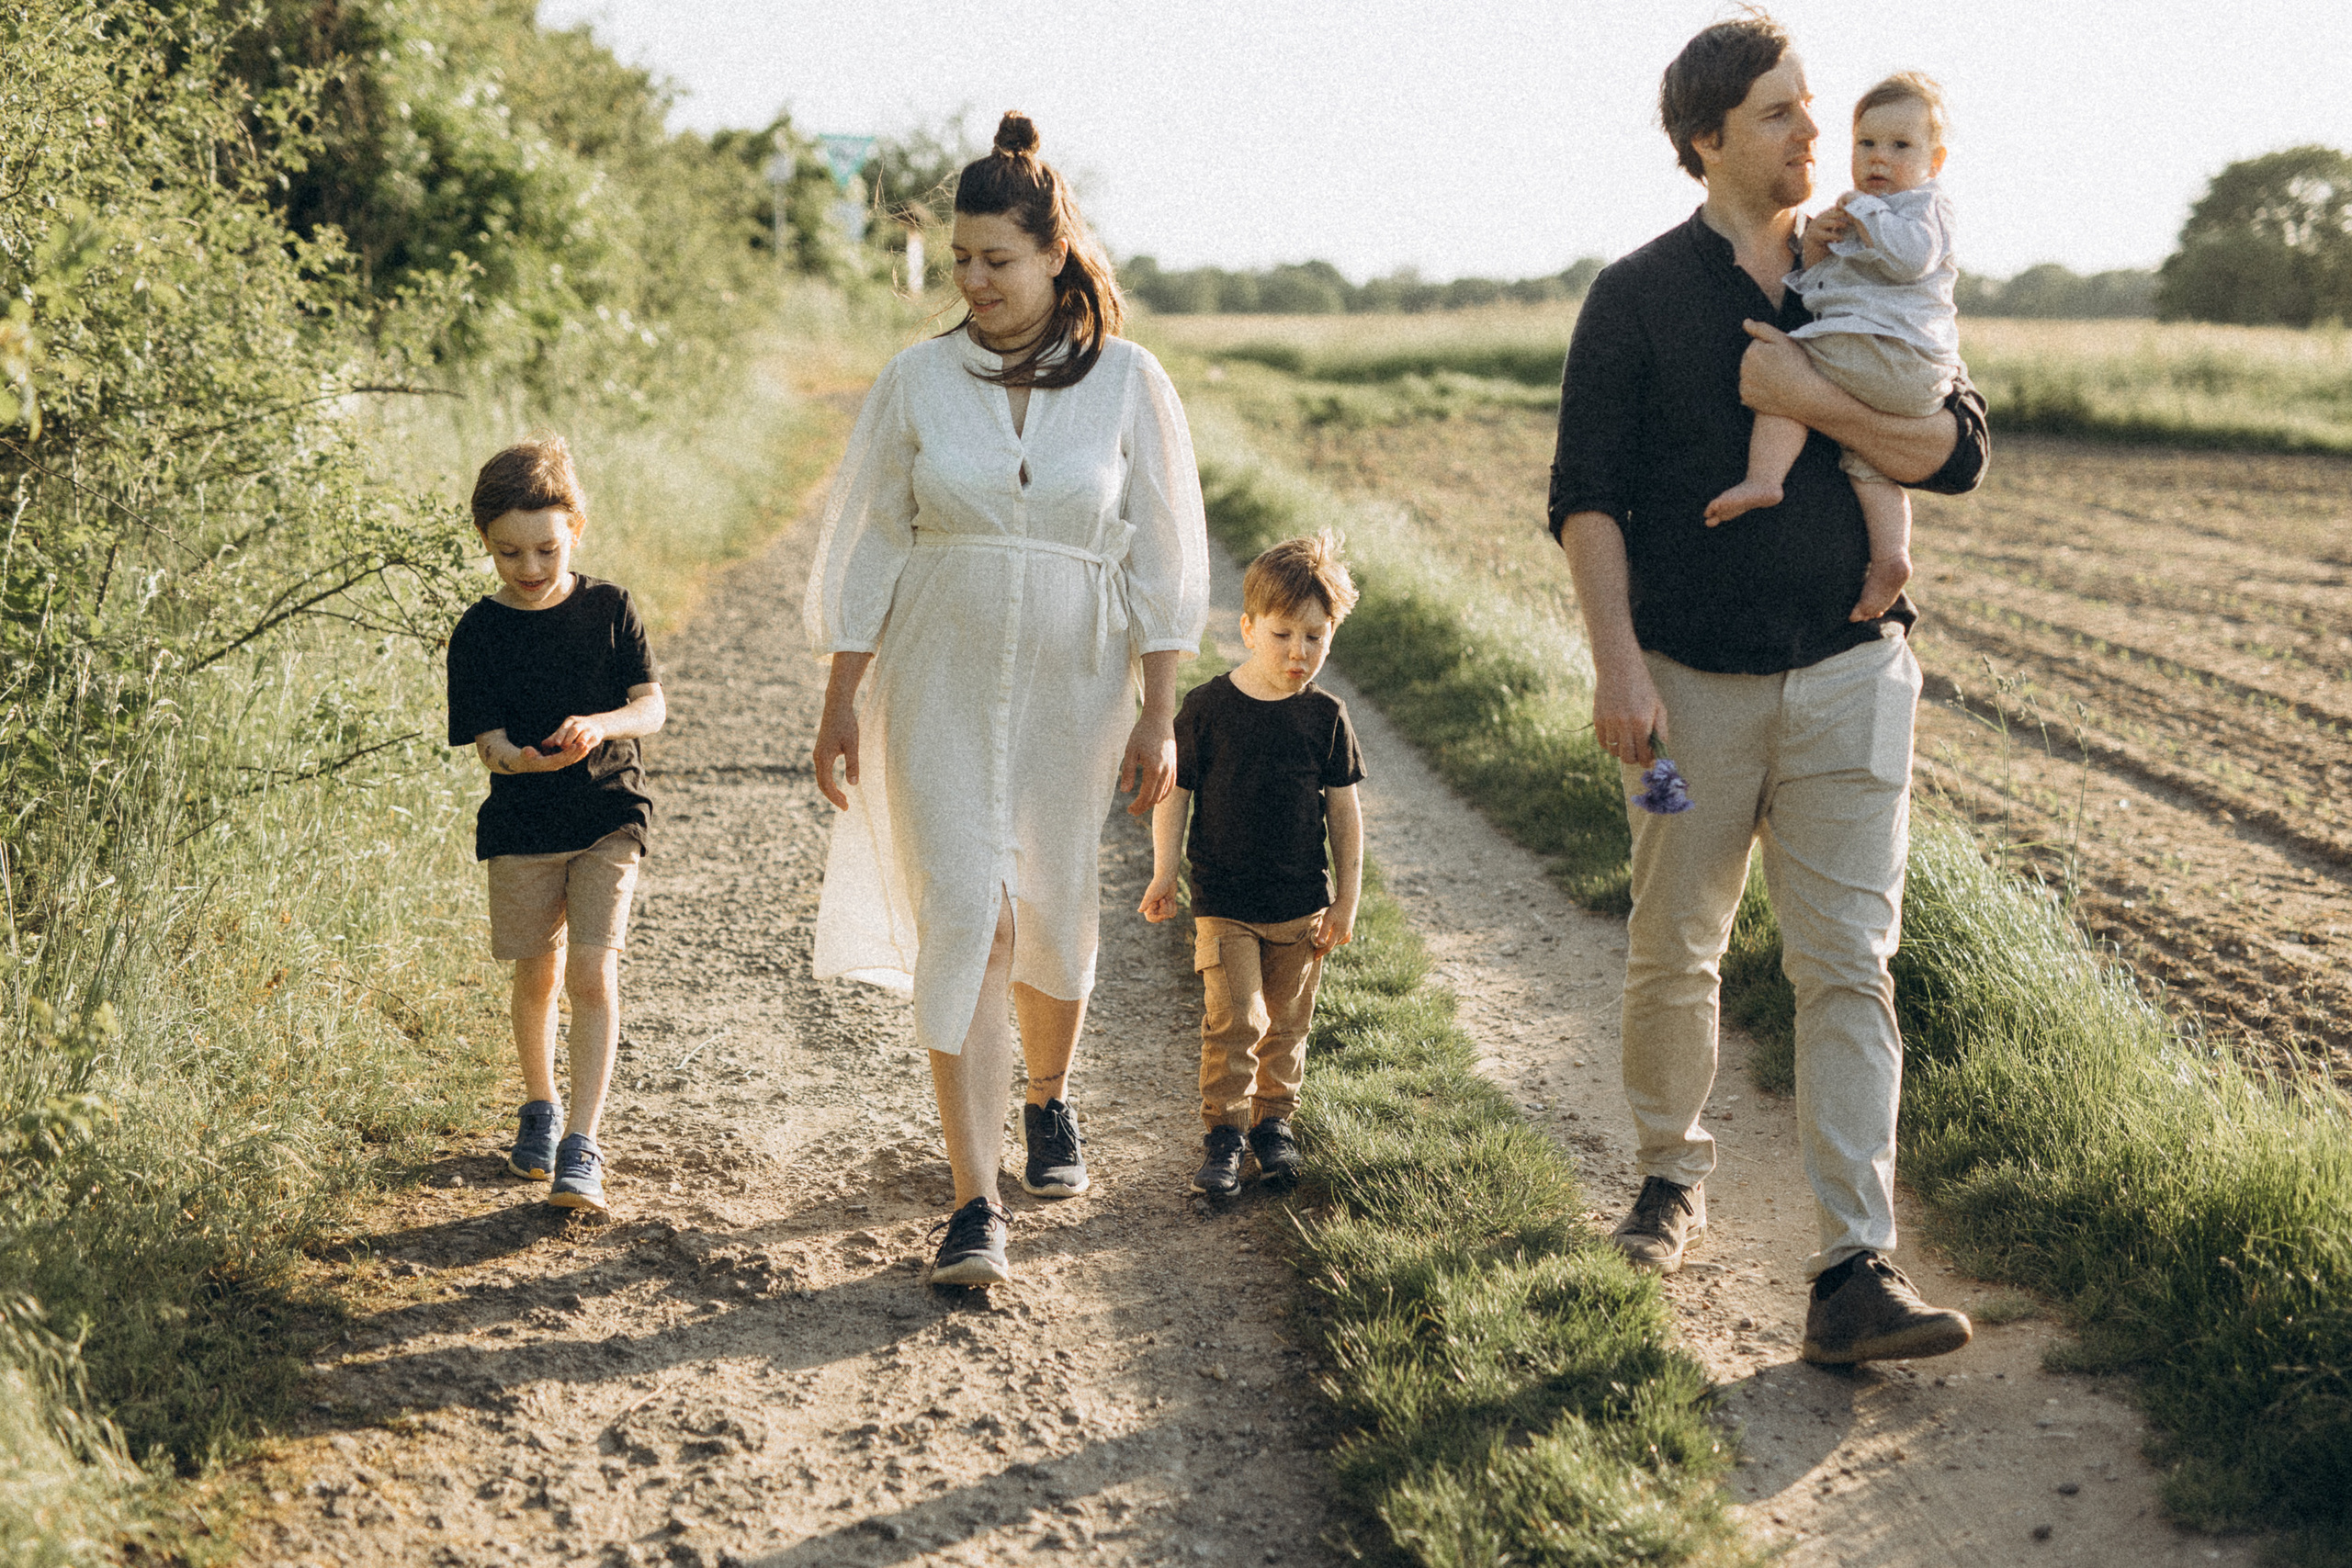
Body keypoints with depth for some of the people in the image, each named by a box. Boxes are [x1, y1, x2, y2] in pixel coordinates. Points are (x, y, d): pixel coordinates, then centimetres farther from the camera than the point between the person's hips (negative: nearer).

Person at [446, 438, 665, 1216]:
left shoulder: (608, 607, -2)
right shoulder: (479, 633, -4)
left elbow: (651, 707, -6)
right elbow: (485, 741, -9)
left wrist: (597, 725, -28)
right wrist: (518, 757, -33)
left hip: (607, 818, -1)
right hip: (521, 827, 1)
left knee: (593, 973, -11)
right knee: (538, 975, 14)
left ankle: (582, 1148, -10)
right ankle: (540, 1107, 38)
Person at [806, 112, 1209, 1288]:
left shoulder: (1129, 384, -2)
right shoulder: (917, 383, 0)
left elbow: (1161, 561, -1)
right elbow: (868, 548, 3)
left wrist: (1158, 716, -5)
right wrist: (841, 701, -1)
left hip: (1072, 689, 0)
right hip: (939, 690, 0)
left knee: (1056, 916, 12)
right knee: (962, 921, -9)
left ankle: (1048, 1101, 43)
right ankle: (974, 1204, -7)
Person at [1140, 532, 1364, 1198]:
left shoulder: (1325, 716, -1)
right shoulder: (1206, 708, -6)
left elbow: (1343, 809, 5)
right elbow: (1174, 793, 0)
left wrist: (1347, 898, 4)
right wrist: (1164, 873, -6)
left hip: (1302, 905, 2)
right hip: (1223, 902, -2)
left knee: (1286, 1023, 11)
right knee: (1234, 1018, -11)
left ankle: (1274, 1119, 28)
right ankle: (1223, 1132, -1)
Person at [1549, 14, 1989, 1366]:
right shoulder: (1638, 296, 0)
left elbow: (1959, 453, 0)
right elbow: (1586, 495, -4)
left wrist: (1815, 400, -14)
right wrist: (1617, 662, -15)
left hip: (1850, 673, 1)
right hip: (1695, 681, -1)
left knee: (1849, 966, -6)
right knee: (1674, 957, 10)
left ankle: (1856, 1272, -9)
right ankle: (1674, 1181, 34)